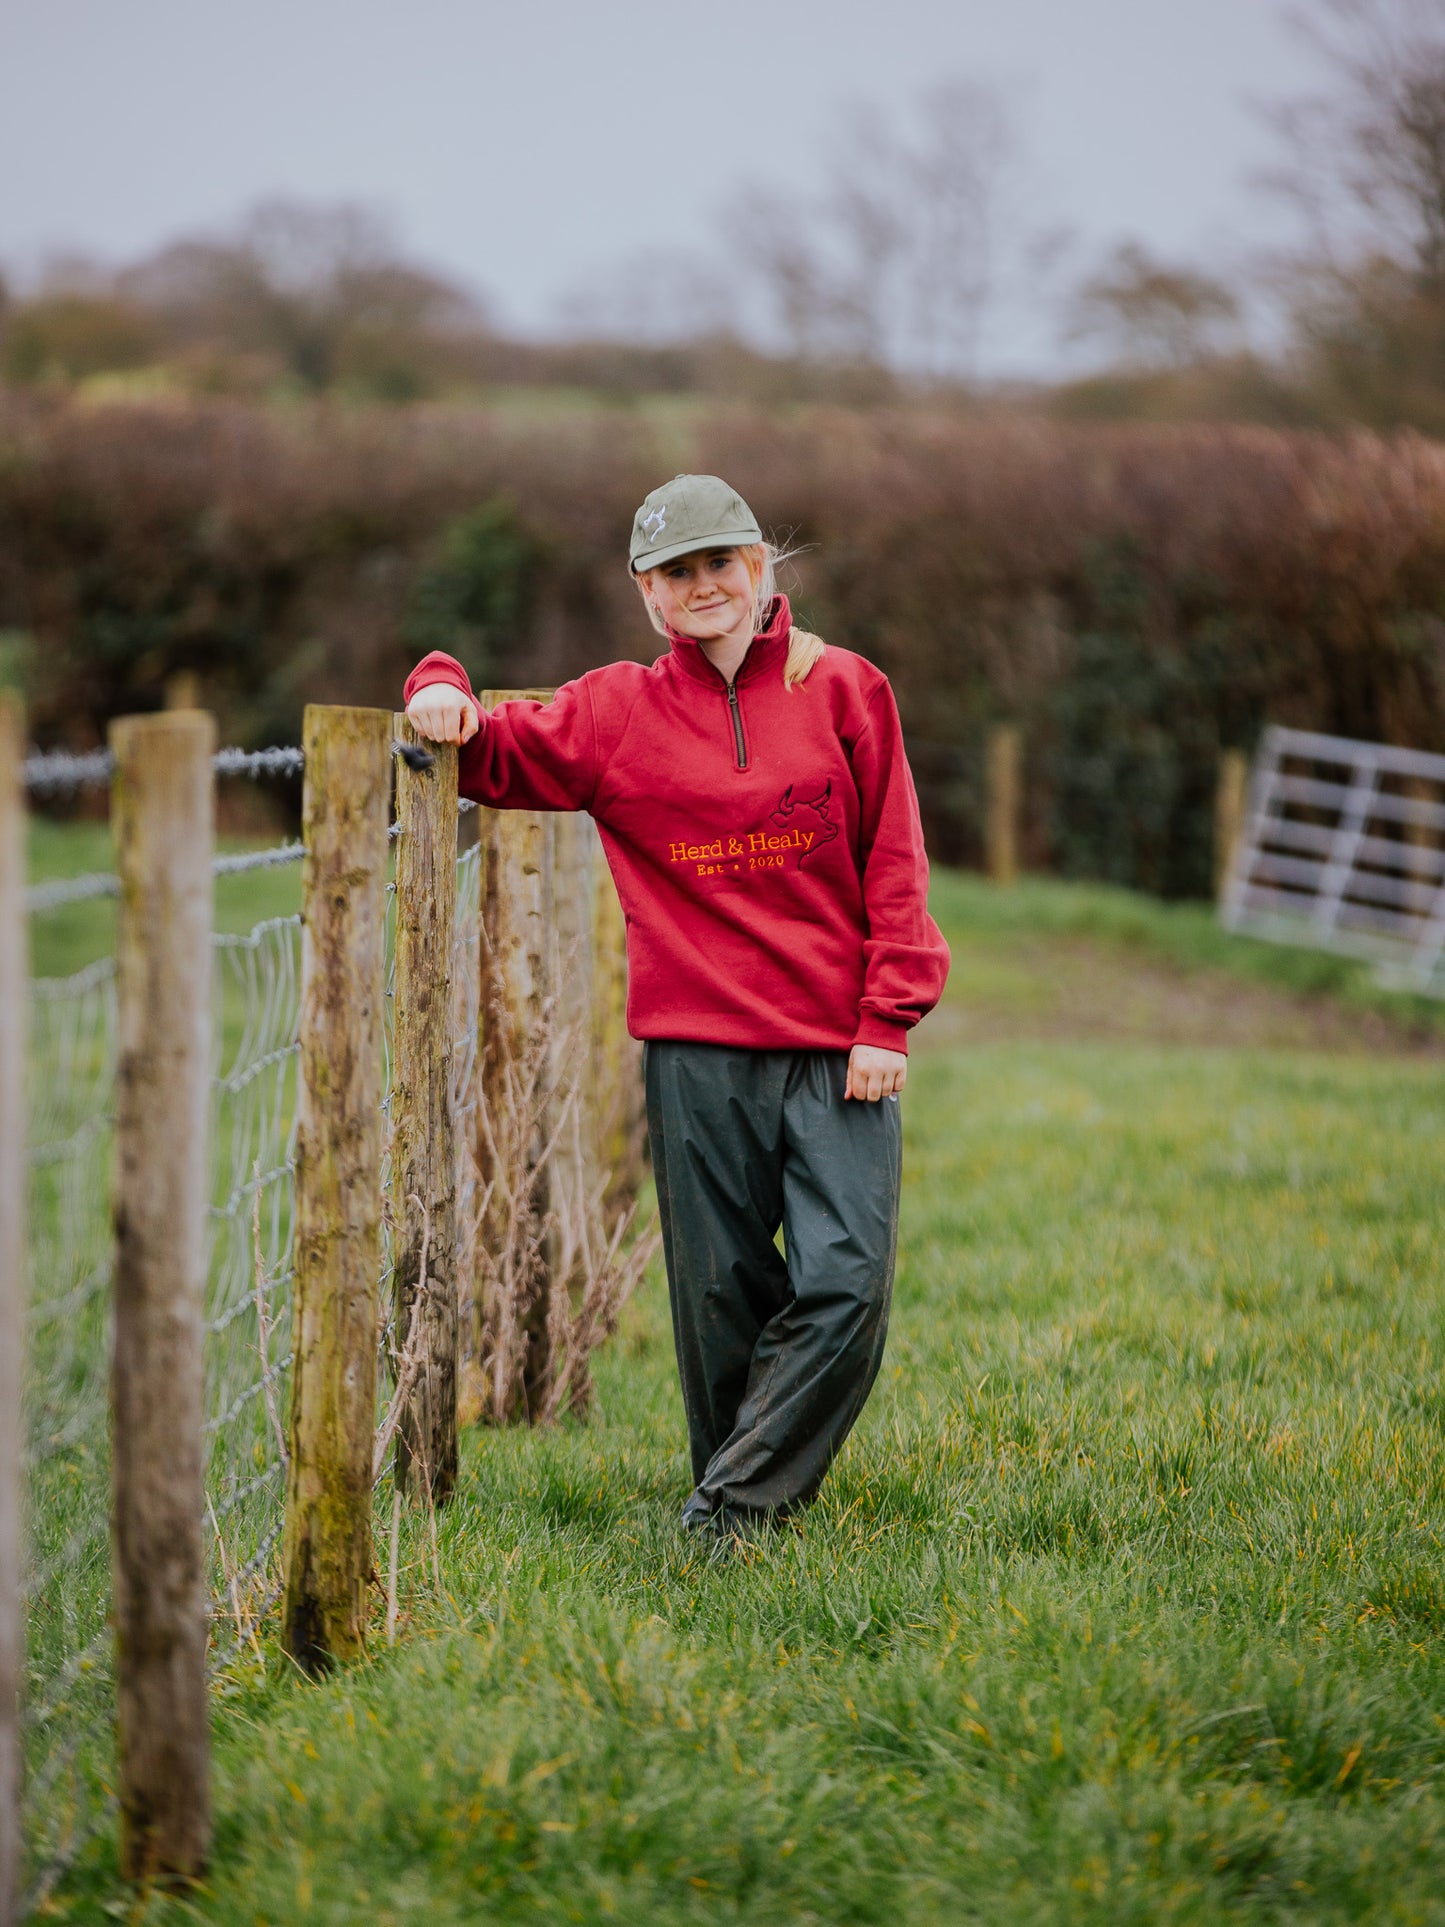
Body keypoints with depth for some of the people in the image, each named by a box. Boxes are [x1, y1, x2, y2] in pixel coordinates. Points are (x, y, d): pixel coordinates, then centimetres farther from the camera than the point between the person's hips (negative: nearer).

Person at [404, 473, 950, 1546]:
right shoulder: (618, 713, 8)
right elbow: (491, 757, 16)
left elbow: (895, 866, 4)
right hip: (696, 1054, 1)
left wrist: (886, 1022, -3)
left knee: (846, 1285, -12)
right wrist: (443, 693, -7)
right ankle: (738, 1492, 18)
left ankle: (731, 1510, -6)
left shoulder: (843, 691, 6)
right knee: (722, 1295, 3)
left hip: (840, 1052, 0)